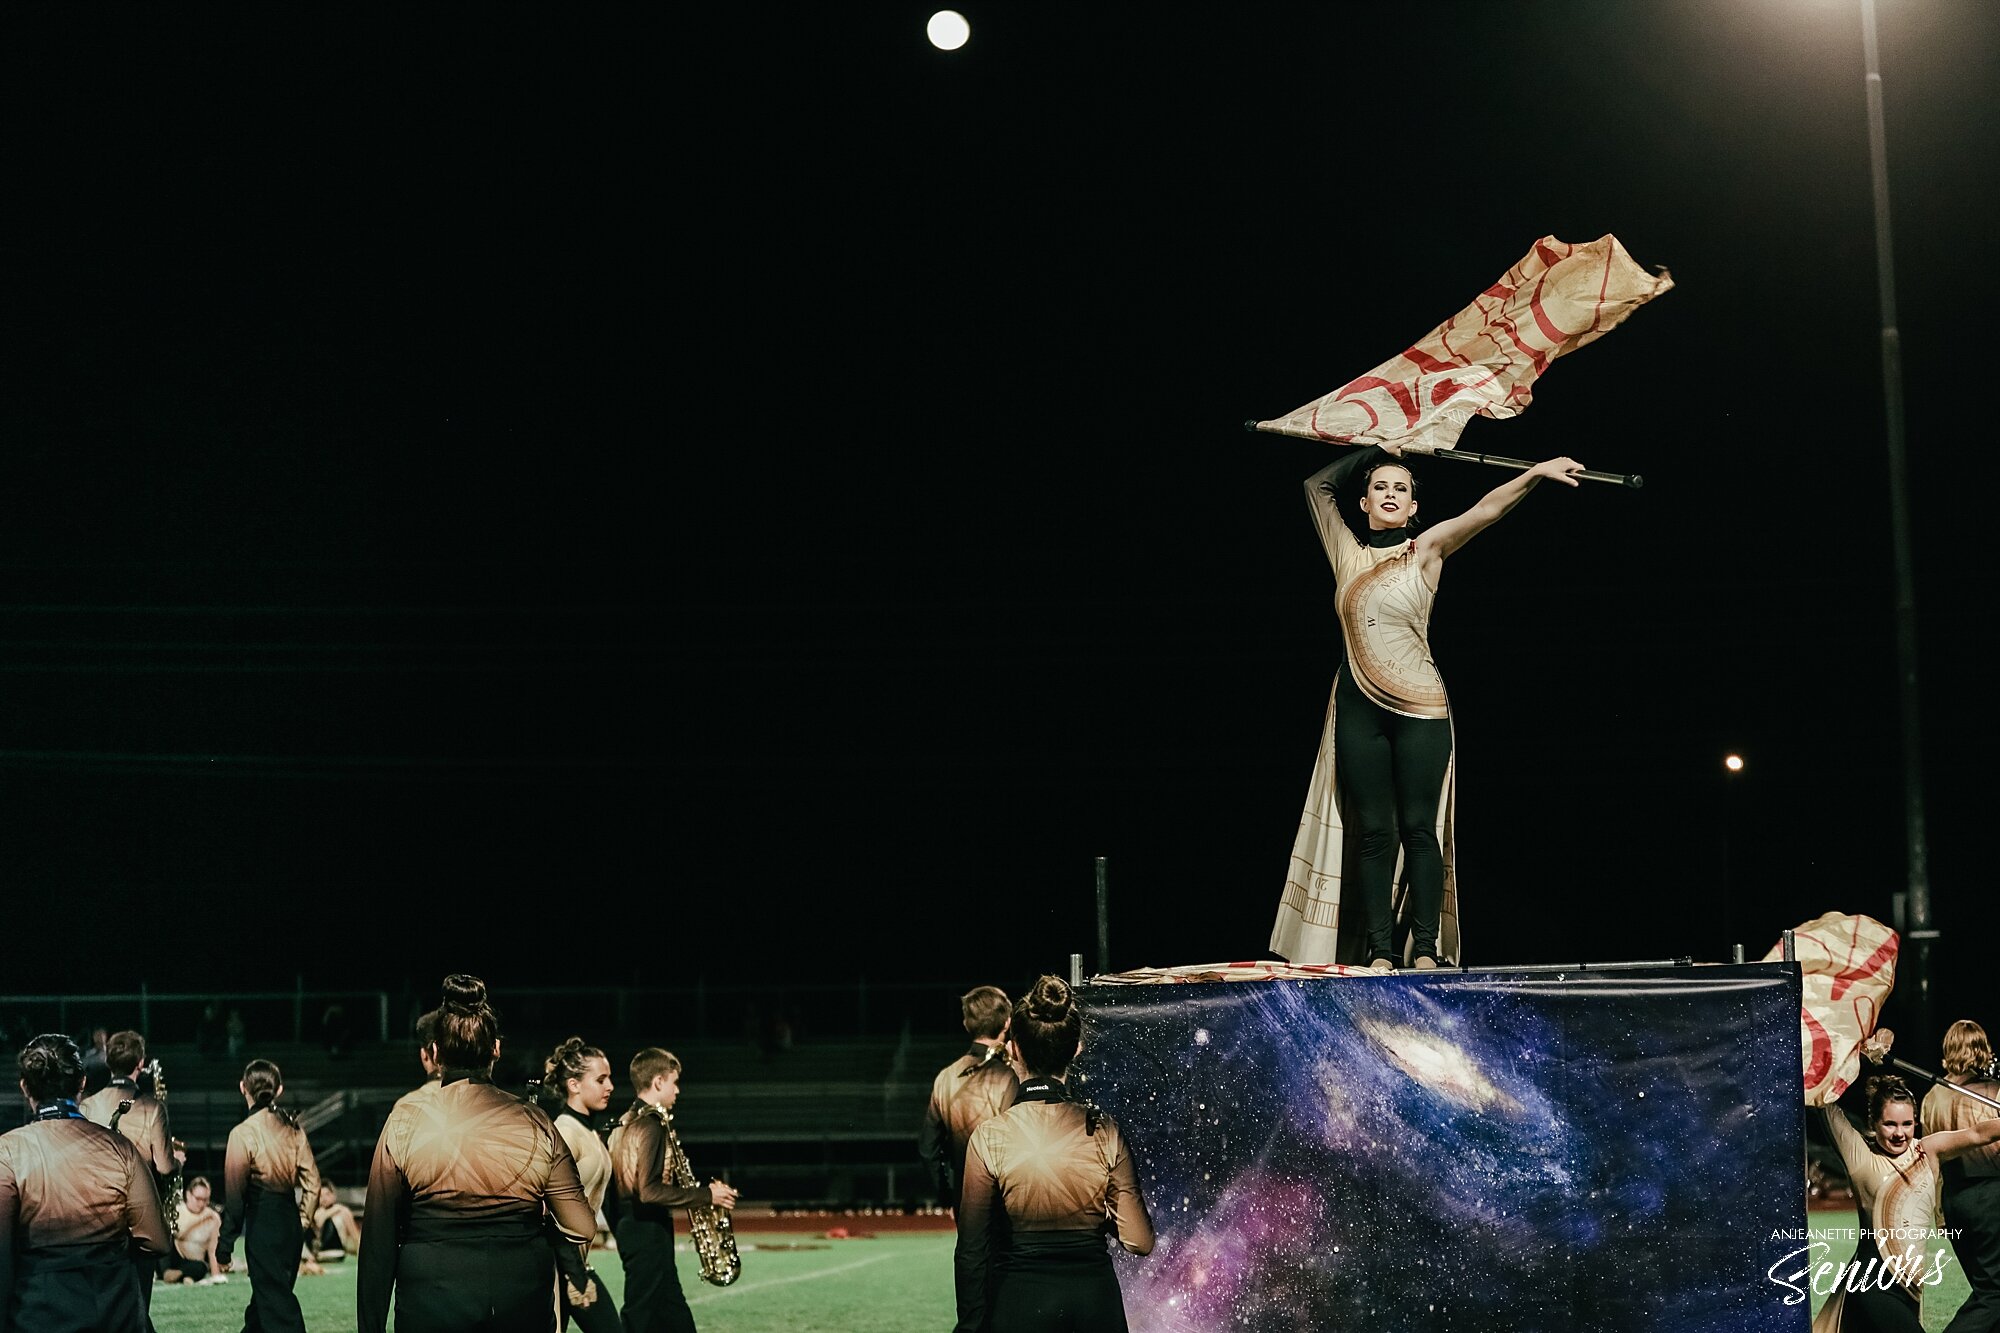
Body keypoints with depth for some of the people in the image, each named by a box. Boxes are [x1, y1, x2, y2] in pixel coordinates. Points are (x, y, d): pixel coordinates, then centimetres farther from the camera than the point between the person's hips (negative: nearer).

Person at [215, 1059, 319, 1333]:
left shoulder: (243, 1133, -11)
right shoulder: (292, 1128, 5)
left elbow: (235, 1194, -10)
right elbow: (311, 1180, 5)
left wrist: (225, 1242, -4)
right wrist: (302, 1221, 15)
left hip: (262, 1220, -6)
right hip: (291, 1219, 6)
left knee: (276, 1301, -4)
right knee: (271, 1292, 19)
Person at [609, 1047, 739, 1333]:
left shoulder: (627, 1123, 14)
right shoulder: (651, 1125, -16)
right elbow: (649, 1191, -25)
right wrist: (706, 1195, -19)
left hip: (630, 1228, 10)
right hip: (648, 1234, -10)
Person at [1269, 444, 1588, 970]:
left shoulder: (1425, 549, 2)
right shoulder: (1348, 553, 10)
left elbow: (1484, 510, -10)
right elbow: (1317, 486, 22)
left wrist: (1535, 473, -21)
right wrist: (1373, 451, 21)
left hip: (1419, 708, -2)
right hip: (1359, 709, 3)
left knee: (1418, 828, -4)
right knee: (1373, 832, 0)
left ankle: (1426, 948, -5)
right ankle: (1379, 952, -2)